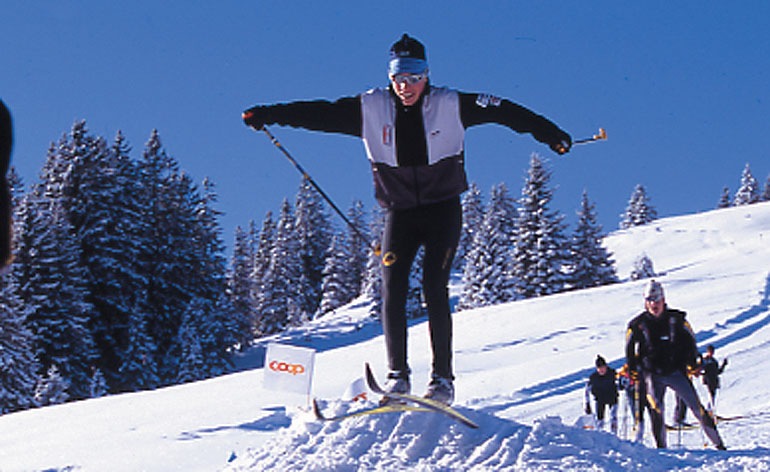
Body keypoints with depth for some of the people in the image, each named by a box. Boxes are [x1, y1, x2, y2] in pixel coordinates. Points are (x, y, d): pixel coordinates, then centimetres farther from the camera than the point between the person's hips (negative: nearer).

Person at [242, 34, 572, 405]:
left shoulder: (450, 106, -6)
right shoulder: (371, 109, -1)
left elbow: (502, 111, -2)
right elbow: (320, 113, -1)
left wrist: (548, 133, -5)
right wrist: (268, 115, -4)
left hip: (443, 210, -2)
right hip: (399, 212, 2)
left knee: (434, 288, -15)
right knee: (392, 288, -11)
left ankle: (443, 378, -10)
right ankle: (397, 375, -4)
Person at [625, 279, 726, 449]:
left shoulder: (676, 319, 1)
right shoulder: (637, 325, 0)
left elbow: (689, 342, 10)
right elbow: (630, 350, 10)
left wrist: (692, 364, 1)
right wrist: (631, 370, 1)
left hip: (676, 370, 0)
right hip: (653, 374, 0)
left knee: (696, 406, -2)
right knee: (656, 409, -16)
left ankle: (718, 442, 7)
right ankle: (661, 447, -8)